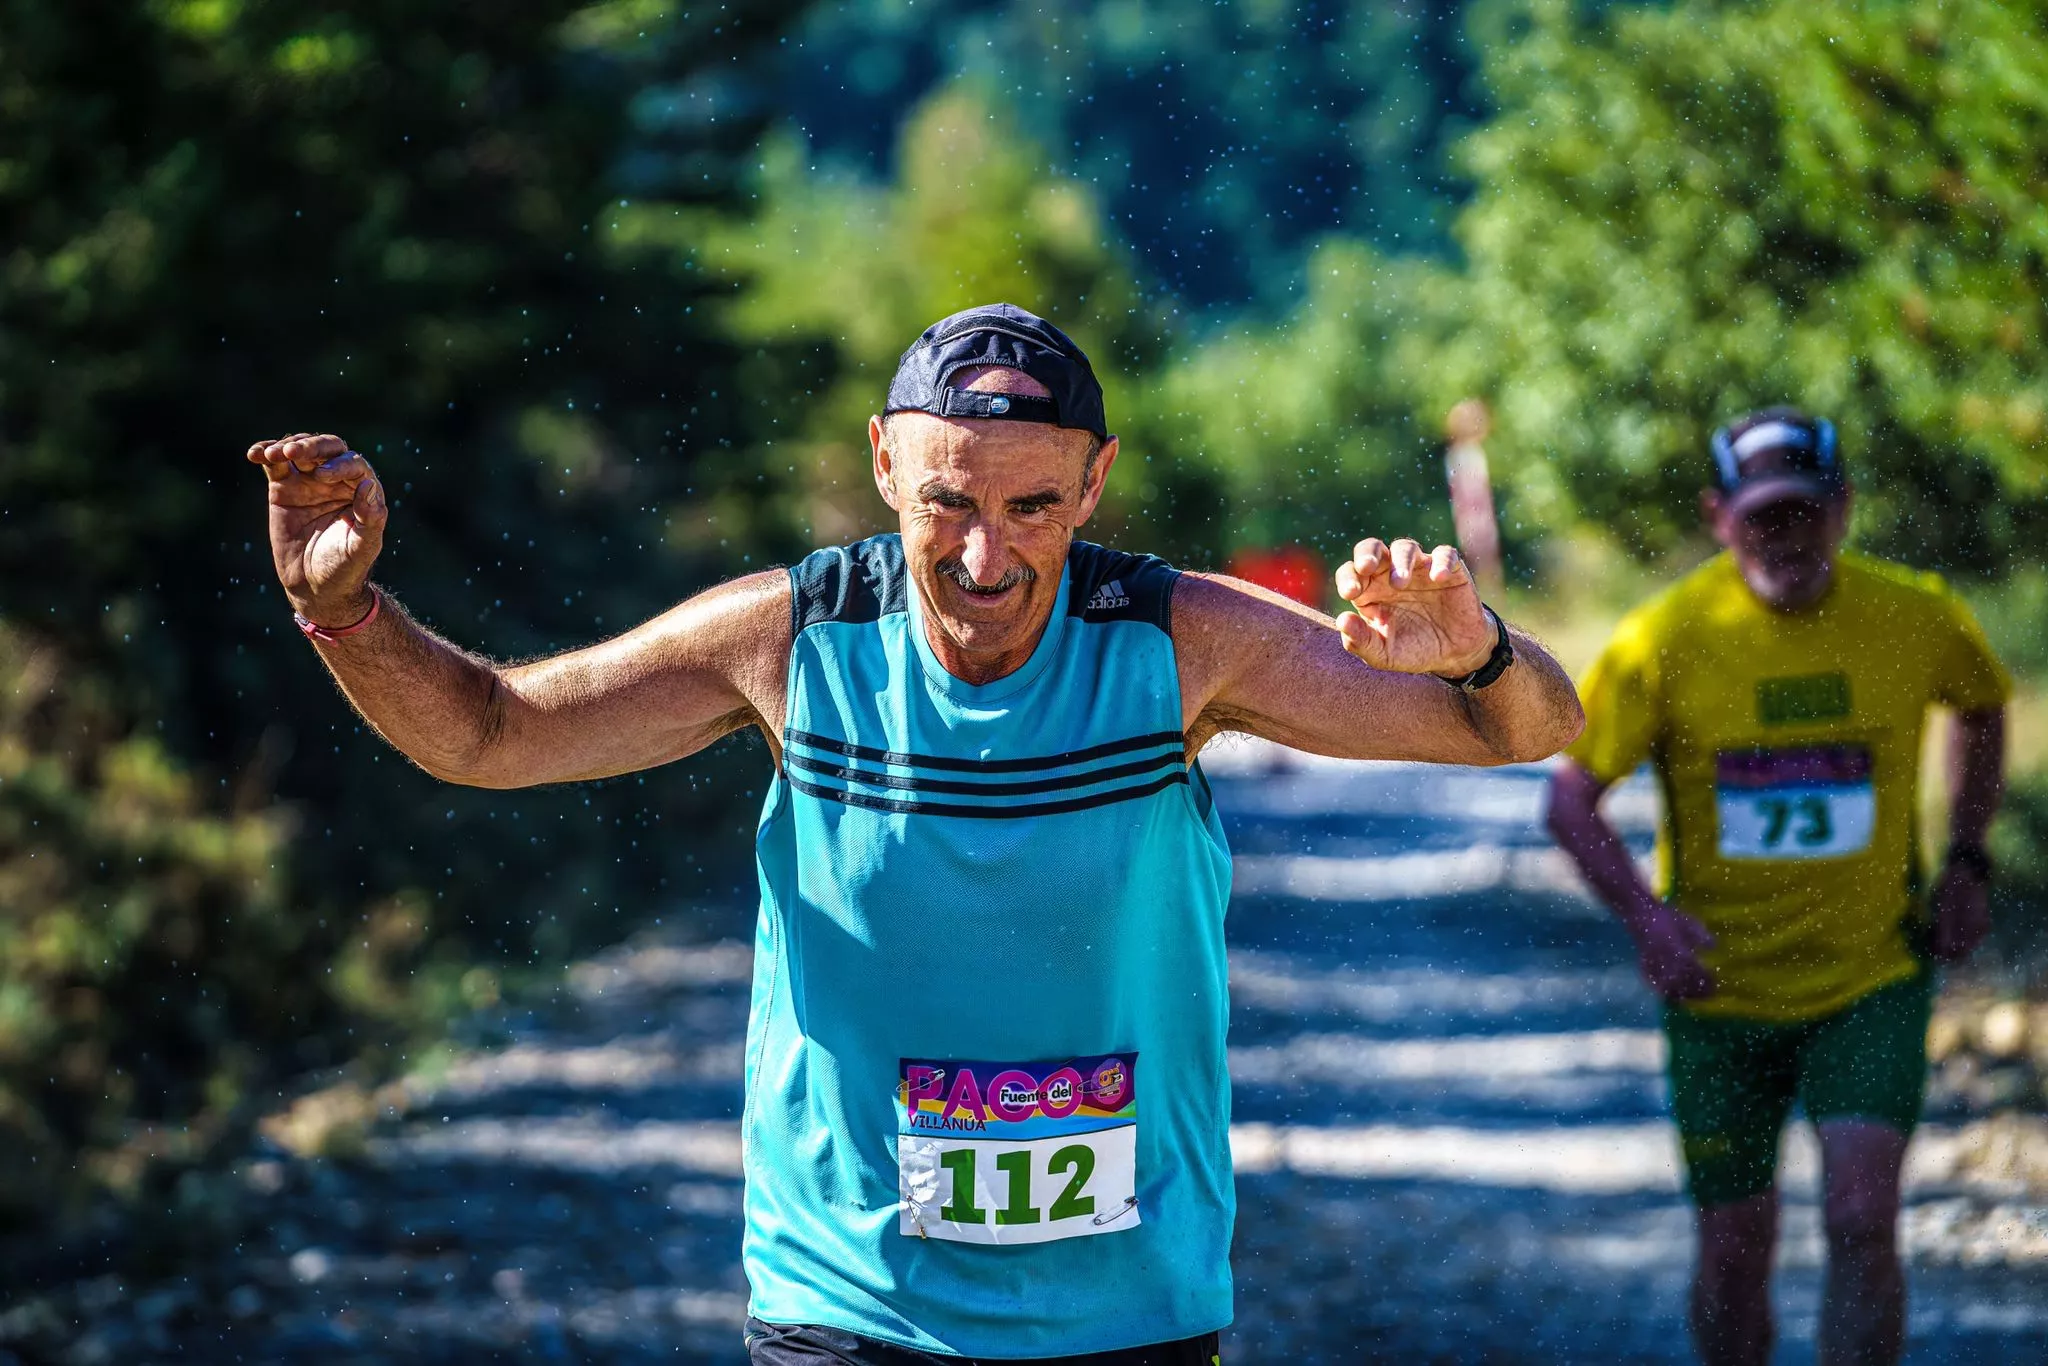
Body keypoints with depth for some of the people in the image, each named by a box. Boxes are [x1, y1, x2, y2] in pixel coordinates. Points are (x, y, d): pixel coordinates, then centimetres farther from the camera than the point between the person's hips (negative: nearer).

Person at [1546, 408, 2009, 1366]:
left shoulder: (1913, 616, -8)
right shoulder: (1666, 638, -12)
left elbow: (1982, 707, 15)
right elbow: (1572, 795, -4)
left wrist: (1966, 862, 7)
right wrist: (1644, 915, -19)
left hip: (1872, 975, 0)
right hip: (1722, 991, 0)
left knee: (1861, 1223, -15)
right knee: (1736, 1252, 6)